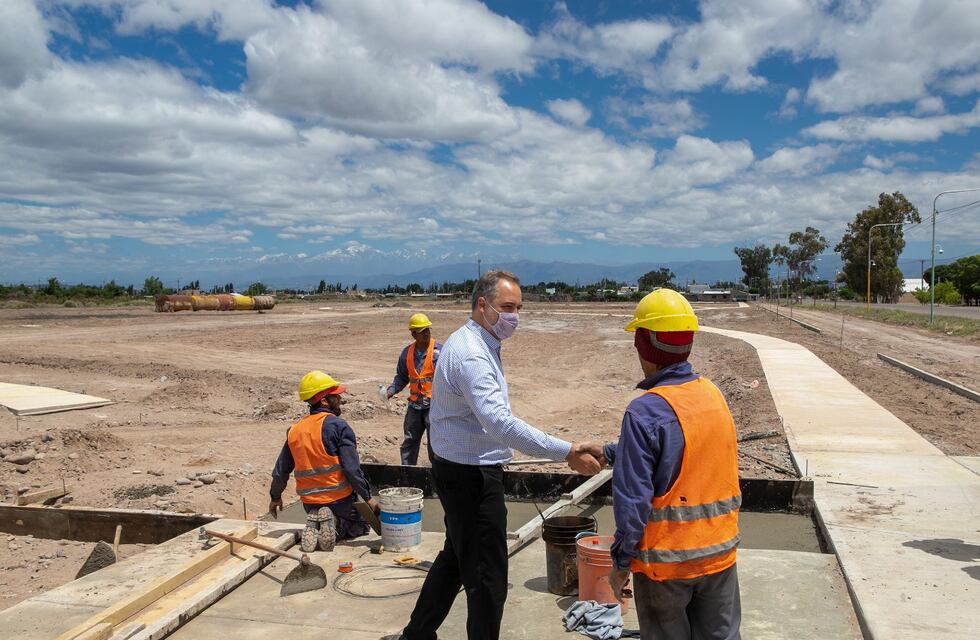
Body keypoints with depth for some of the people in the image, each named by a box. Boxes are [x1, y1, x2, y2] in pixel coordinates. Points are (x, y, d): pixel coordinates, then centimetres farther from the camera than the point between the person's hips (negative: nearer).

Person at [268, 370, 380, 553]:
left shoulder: (294, 431, 4)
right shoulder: (338, 426, -15)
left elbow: (280, 471, 12)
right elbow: (352, 468, -20)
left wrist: (275, 497, 28)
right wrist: (368, 497, -12)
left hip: (309, 503, 5)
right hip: (339, 500, -5)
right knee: (361, 526, 20)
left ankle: (315, 528, -4)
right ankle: (335, 525, -11)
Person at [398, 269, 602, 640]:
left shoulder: (477, 345, 10)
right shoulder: (472, 355, -25)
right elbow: (500, 423, -37)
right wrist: (565, 452, -39)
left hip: (461, 471, 11)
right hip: (472, 475, -11)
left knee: (456, 556, 25)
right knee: (487, 579, -1)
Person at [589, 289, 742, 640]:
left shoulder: (646, 411, -22)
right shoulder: (713, 394, -1)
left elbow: (633, 499, -21)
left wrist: (621, 561, -9)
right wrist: (609, 452, 20)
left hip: (666, 559, -5)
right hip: (719, 552, 6)